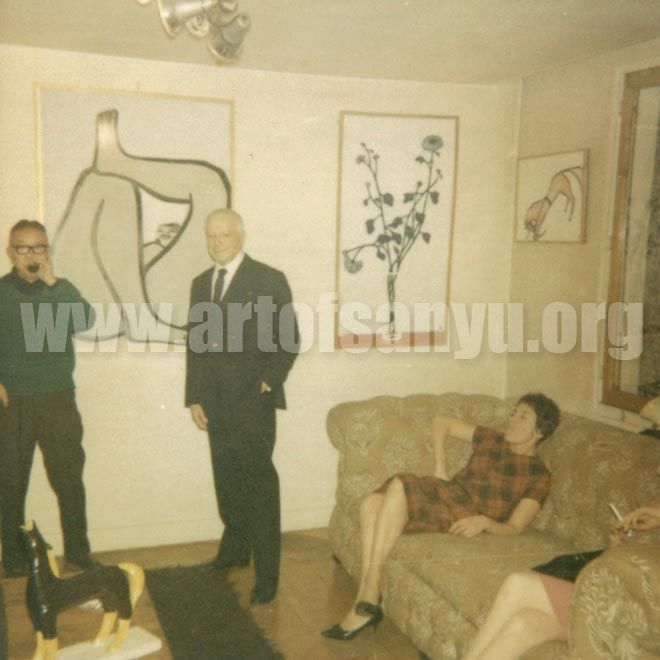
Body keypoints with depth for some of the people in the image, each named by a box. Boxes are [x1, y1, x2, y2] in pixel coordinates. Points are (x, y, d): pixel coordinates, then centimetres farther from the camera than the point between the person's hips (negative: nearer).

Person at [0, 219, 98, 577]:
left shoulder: (62, 289, 7)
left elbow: (85, 320, -11)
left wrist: (52, 283, -16)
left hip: (59, 399, 1)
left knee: (69, 478, 4)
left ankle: (78, 551, 15)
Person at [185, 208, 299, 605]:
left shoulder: (269, 281, -4)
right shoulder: (201, 284, 13)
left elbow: (289, 340, -4)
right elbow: (196, 344, 14)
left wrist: (269, 381, -12)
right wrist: (194, 397, 10)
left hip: (253, 401, -5)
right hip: (215, 403, 5)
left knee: (259, 482, -2)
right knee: (227, 480, 14)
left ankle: (267, 572, 6)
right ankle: (235, 549, 33)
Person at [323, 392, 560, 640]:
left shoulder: (538, 476, 6)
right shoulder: (492, 440, 21)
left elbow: (514, 527, -2)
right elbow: (441, 423, 27)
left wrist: (484, 522, -23)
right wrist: (440, 467, 13)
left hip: (467, 518, -6)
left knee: (398, 486, -31)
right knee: (372, 503, -23)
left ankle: (368, 600, -28)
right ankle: (366, 598, -24)